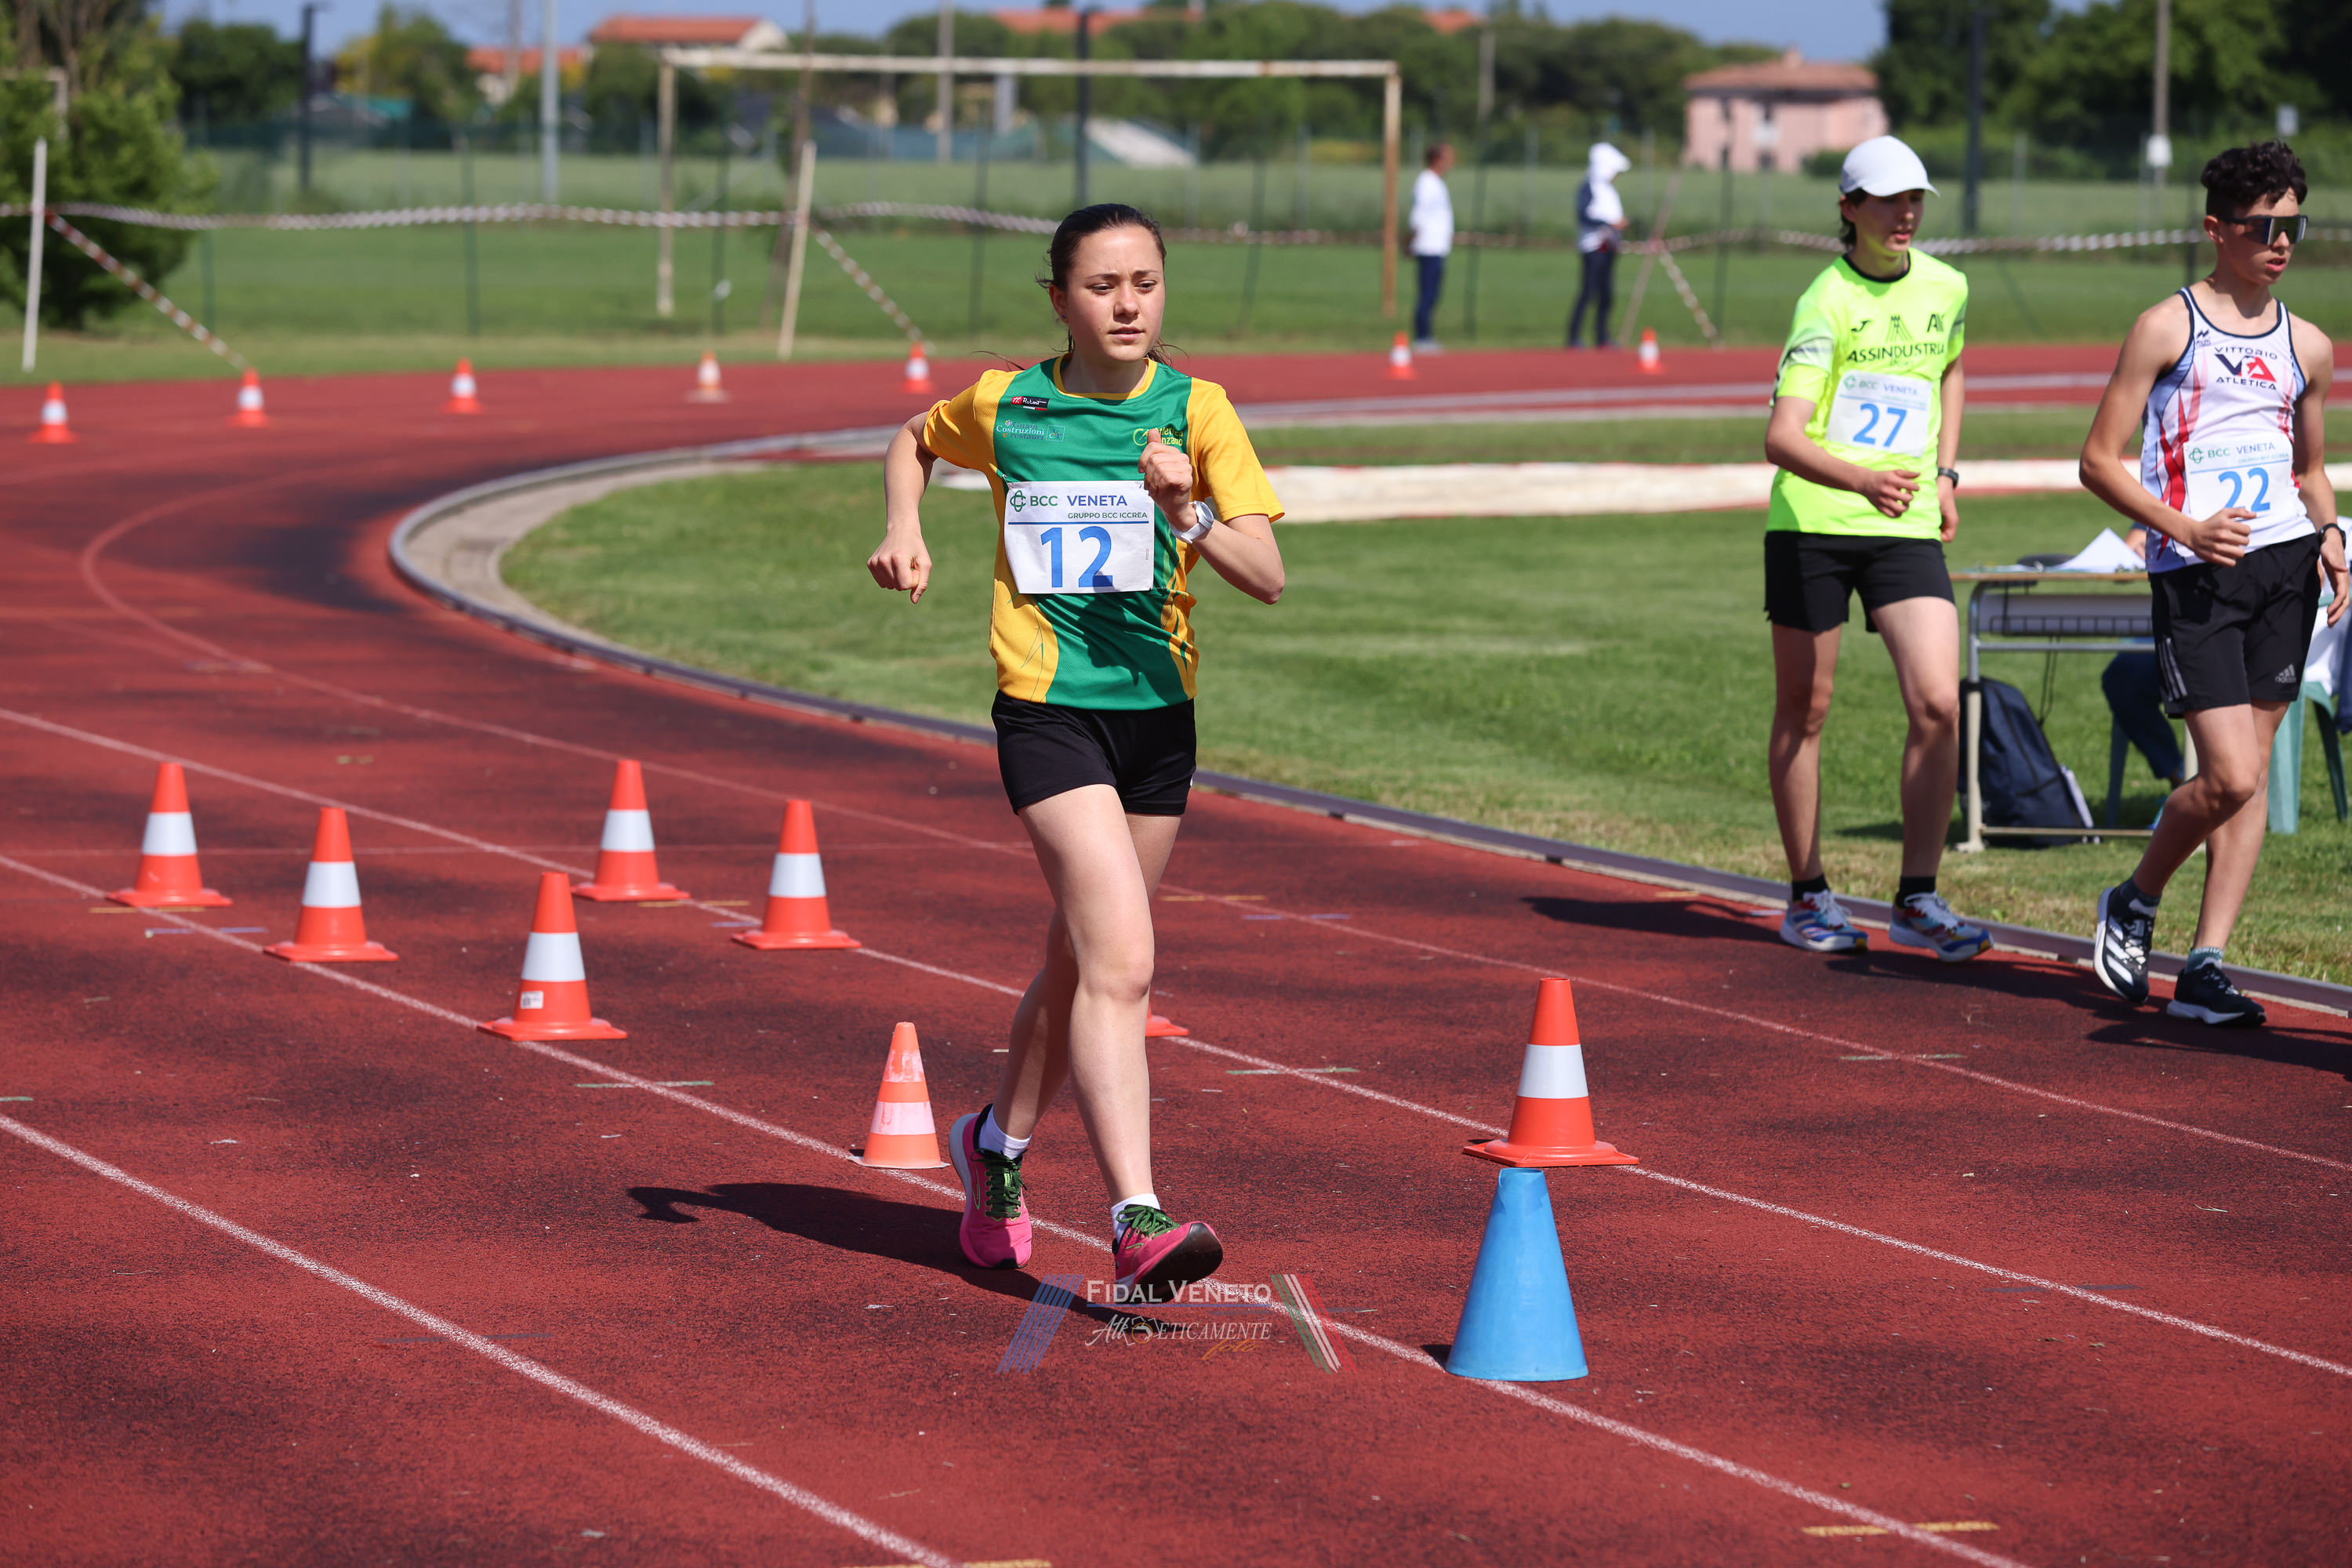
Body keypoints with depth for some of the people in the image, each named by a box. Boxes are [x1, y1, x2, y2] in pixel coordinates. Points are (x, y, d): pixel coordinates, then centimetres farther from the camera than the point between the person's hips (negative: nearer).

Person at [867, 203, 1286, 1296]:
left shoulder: (1196, 410, -3)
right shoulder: (1003, 406, -1)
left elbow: (1268, 577, -10)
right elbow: (914, 441, 23)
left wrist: (1187, 513, -26)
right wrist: (905, 530, 6)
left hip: (1159, 709, 3)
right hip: (1047, 711, -3)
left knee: (1083, 961, 17)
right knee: (1120, 962, -19)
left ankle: (998, 1143, 44)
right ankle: (1138, 1226, -26)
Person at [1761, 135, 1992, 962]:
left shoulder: (1945, 288, 5)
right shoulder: (1826, 303, -13)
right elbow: (1782, 436, -23)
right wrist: (1862, 479, -40)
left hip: (1908, 526, 4)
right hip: (1812, 523, -4)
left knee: (1938, 706, -10)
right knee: (1804, 710, 6)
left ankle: (1918, 900, -3)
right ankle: (1808, 897, 20)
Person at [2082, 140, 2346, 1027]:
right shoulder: (2167, 329, 0)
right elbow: (2100, 462, -2)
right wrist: (2182, 528, -15)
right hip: (2193, 574, -5)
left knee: (2249, 773, 1)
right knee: (2229, 777, -12)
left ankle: (2205, 966, 5)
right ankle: (2135, 902, 14)